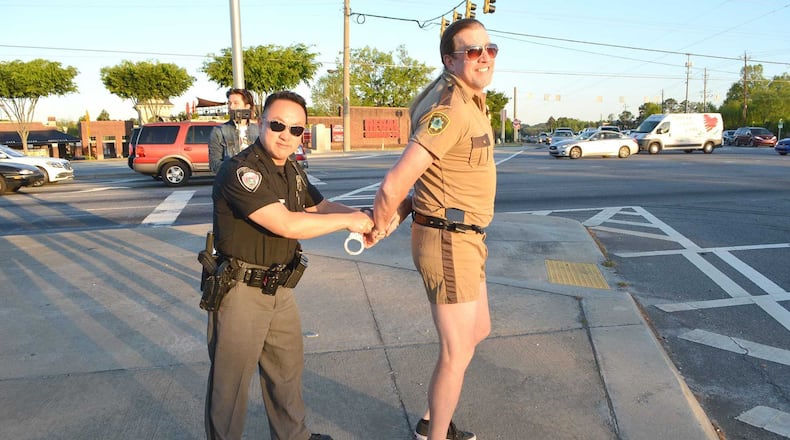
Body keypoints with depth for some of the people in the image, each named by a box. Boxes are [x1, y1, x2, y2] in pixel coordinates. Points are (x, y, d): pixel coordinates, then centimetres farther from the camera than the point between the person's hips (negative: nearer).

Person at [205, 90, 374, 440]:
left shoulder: (292, 171, 6)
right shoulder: (240, 171, -22)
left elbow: (320, 206, 13)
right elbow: (287, 225, -28)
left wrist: (359, 216, -6)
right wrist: (348, 221, -20)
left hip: (278, 288, 9)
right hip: (240, 290, -8)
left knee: (288, 368, 22)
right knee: (231, 380, 7)